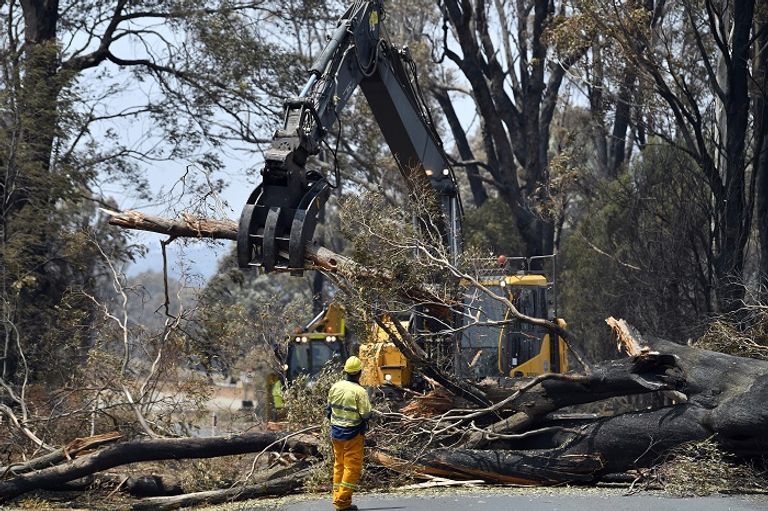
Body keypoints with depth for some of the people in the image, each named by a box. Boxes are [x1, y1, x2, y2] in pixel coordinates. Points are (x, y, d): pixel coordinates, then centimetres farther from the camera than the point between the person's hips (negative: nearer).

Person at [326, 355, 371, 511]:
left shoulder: (335, 387, 0)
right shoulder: (359, 391, -18)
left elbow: (328, 409, 10)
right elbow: (366, 415, -18)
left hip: (336, 432, 6)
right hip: (353, 434, -6)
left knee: (339, 465, 16)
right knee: (352, 467, 1)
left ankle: (337, 498, 20)